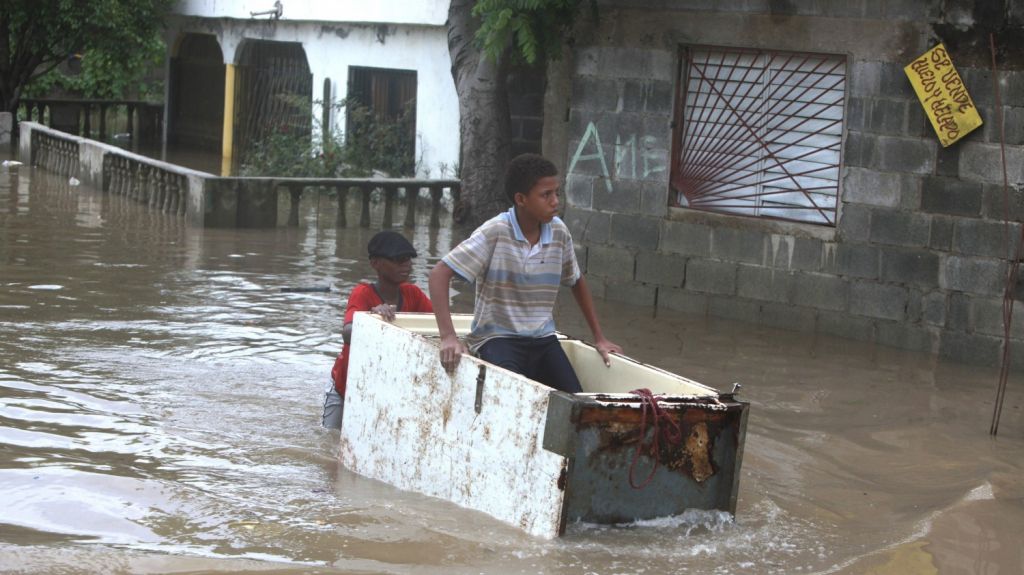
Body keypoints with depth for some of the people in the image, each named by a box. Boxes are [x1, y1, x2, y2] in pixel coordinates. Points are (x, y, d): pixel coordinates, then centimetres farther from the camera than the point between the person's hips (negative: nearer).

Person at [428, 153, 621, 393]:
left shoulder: (559, 232, 2)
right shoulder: (496, 232, -13)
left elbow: (577, 282, 19)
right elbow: (439, 275, -17)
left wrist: (599, 338, 18)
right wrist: (448, 337, -27)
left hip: (543, 339, 5)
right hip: (497, 338, -5)